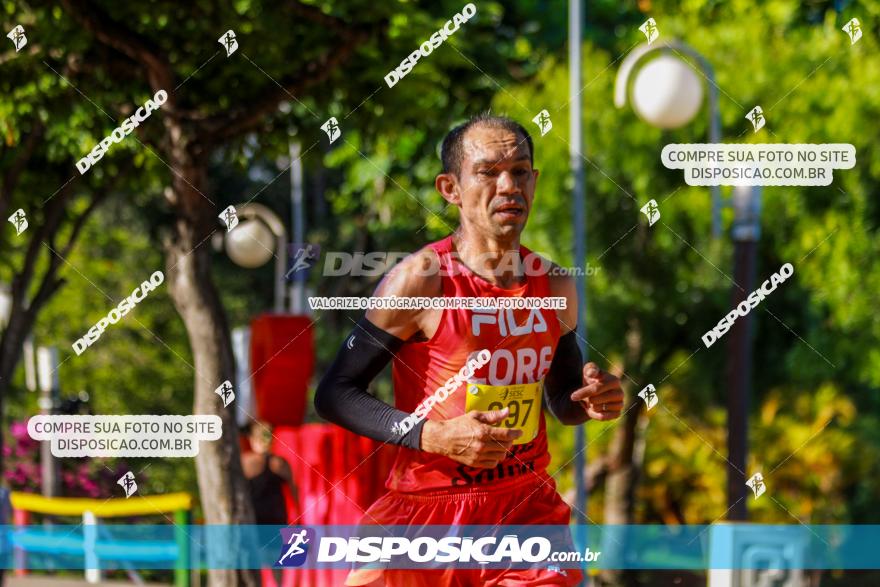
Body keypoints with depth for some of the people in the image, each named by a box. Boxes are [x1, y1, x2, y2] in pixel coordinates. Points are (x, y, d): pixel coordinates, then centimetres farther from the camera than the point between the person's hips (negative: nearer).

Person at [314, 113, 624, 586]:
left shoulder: (555, 286, 4)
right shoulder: (420, 280, -12)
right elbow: (334, 395, -11)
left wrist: (590, 402, -3)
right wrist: (433, 436, -23)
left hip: (527, 508, 4)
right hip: (425, 508, -4)